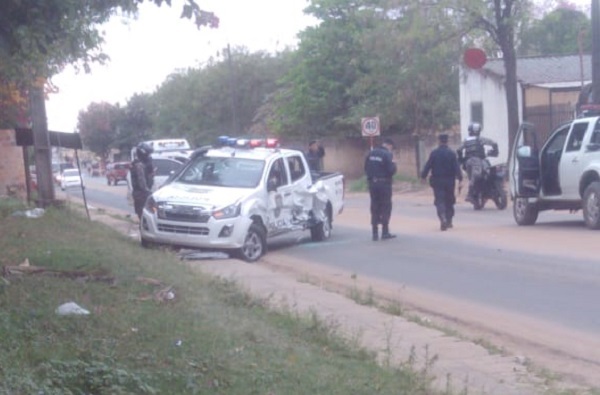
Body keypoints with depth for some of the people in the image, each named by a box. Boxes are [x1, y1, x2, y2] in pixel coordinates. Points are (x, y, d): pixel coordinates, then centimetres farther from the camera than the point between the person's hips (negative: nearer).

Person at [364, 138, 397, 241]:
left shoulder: (371, 153, 8)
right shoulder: (387, 154, -13)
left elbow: (366, 168, 11)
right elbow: (391, 170, -17)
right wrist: (393, 163, 0)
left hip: (372, 183, 6)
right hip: (384, 183, -6)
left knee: (375, 207, 10)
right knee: (386, 207, 3)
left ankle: (375, 233, 10)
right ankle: (385, 232, 2)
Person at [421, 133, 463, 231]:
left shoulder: (434, 153, -5)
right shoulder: (452, 153, -5)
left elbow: (428, 166, -4)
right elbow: (457, 167, -9)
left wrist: (423, 176, 7)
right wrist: (460, 178, -7)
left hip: (437, 181, -1)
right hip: (449, 181, 1)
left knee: (439, 200, -2)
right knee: (449, 201, 15)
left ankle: (443, 218, -25)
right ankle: (449, 221, 19)